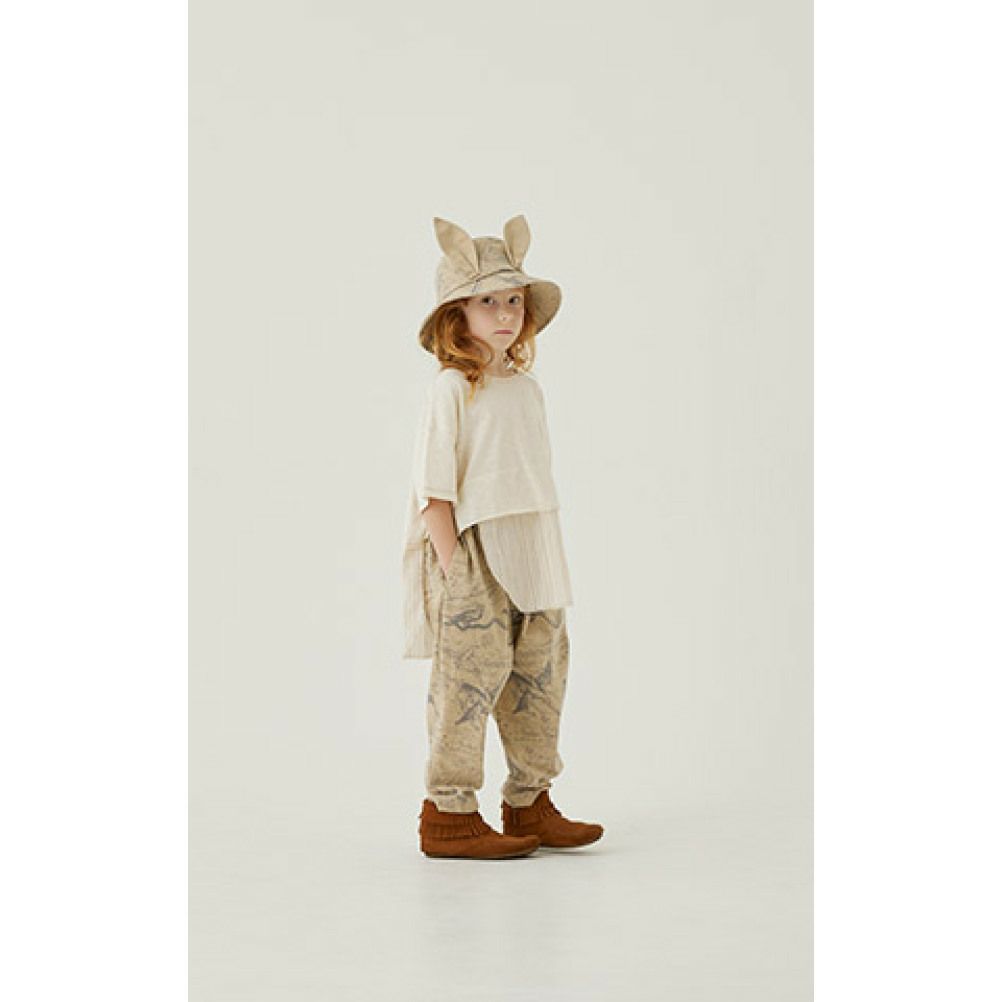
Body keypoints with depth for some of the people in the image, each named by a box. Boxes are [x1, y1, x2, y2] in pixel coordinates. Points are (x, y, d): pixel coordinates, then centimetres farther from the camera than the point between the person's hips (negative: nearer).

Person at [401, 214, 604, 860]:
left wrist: (546, 563, 14)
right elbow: (435, 488, -11)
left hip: (534, 562, 7)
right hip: (474, 557, -7)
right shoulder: (451, 389, -8)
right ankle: (450, 812, 7)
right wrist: (452, 564, -17)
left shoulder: (528, 389, 13)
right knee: (470, 676, -4)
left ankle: (530, 801, 22)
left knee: (540, 673, 10)